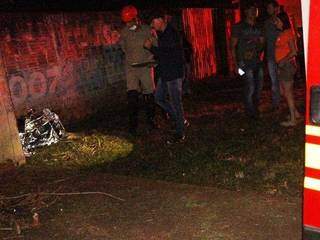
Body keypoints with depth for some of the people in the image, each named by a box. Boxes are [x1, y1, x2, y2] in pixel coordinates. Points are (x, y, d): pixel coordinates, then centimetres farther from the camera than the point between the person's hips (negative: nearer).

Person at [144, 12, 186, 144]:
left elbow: (165, 53, -22)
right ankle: (180, 120, 25)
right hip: (165, 73, 10)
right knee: (159, 98, 15)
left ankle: (180, 134, 8)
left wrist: (150, 47, -12)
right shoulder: (162, 34, 13)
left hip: (174, 74, -10)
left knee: (175, 102, -3)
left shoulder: (171, 34, -17)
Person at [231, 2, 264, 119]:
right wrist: (236, 64, -11)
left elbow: (262, 44, 21)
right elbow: (233, 46, -4)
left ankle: (255, 109, 26)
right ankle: (251, 113, 5)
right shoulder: (238, 27, -2)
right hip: (245, 62, -6)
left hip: (257, 62, 6)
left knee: (258, 87, 8)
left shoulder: (258, 28, 13)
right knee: (250, 87, -10)